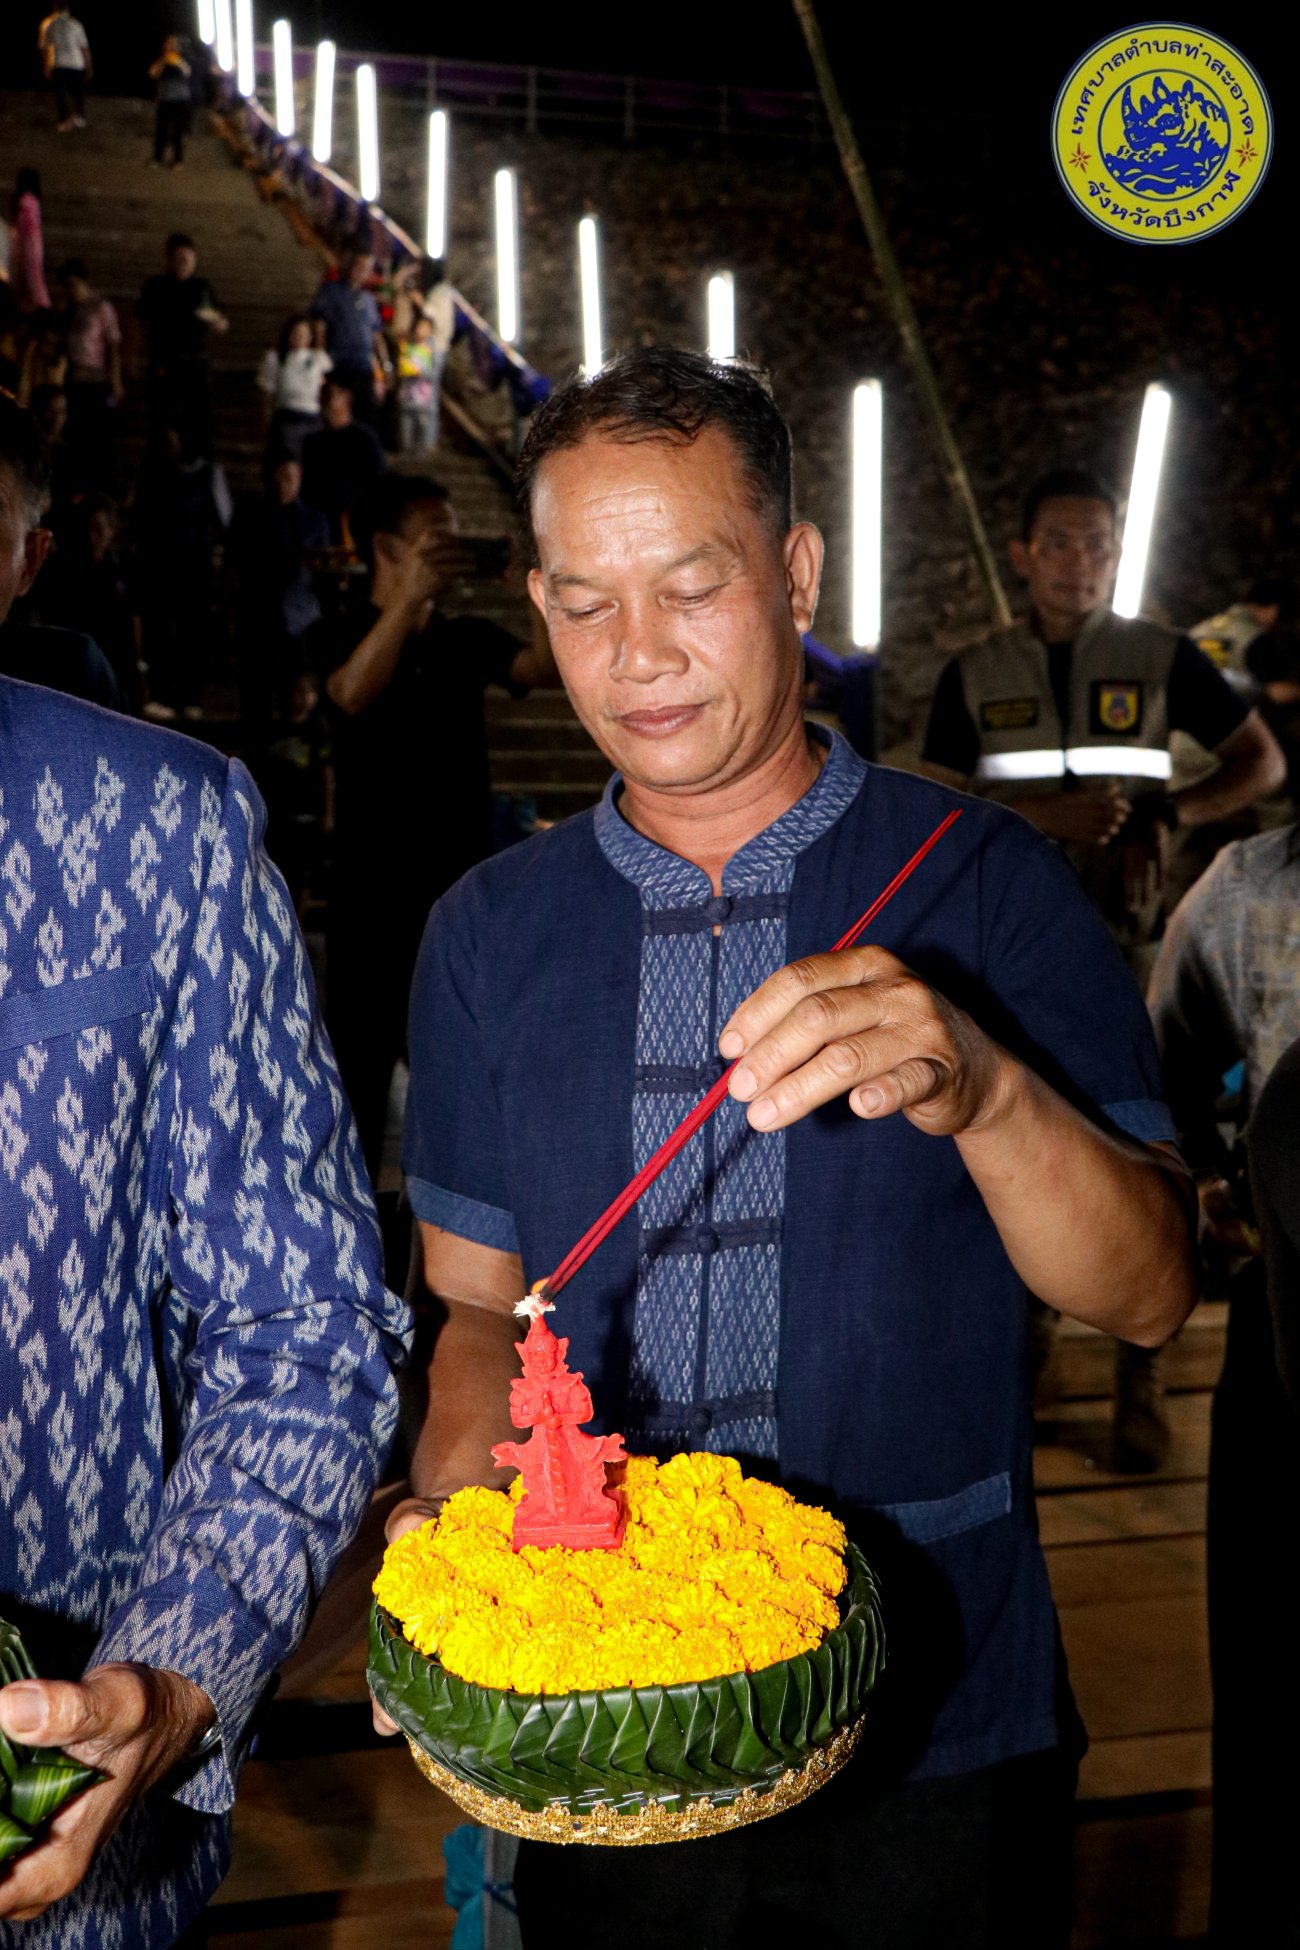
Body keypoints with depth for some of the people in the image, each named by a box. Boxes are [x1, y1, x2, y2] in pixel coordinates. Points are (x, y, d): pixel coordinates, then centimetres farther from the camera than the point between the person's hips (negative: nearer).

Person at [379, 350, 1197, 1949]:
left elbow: (1147, 1293, -14)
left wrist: (981, 1089, -32)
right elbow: (481, 1308, 5)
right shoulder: (486, 934, 0)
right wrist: (446, 1512, -14)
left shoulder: (983, 884, -8)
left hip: (939, 1739, -2)